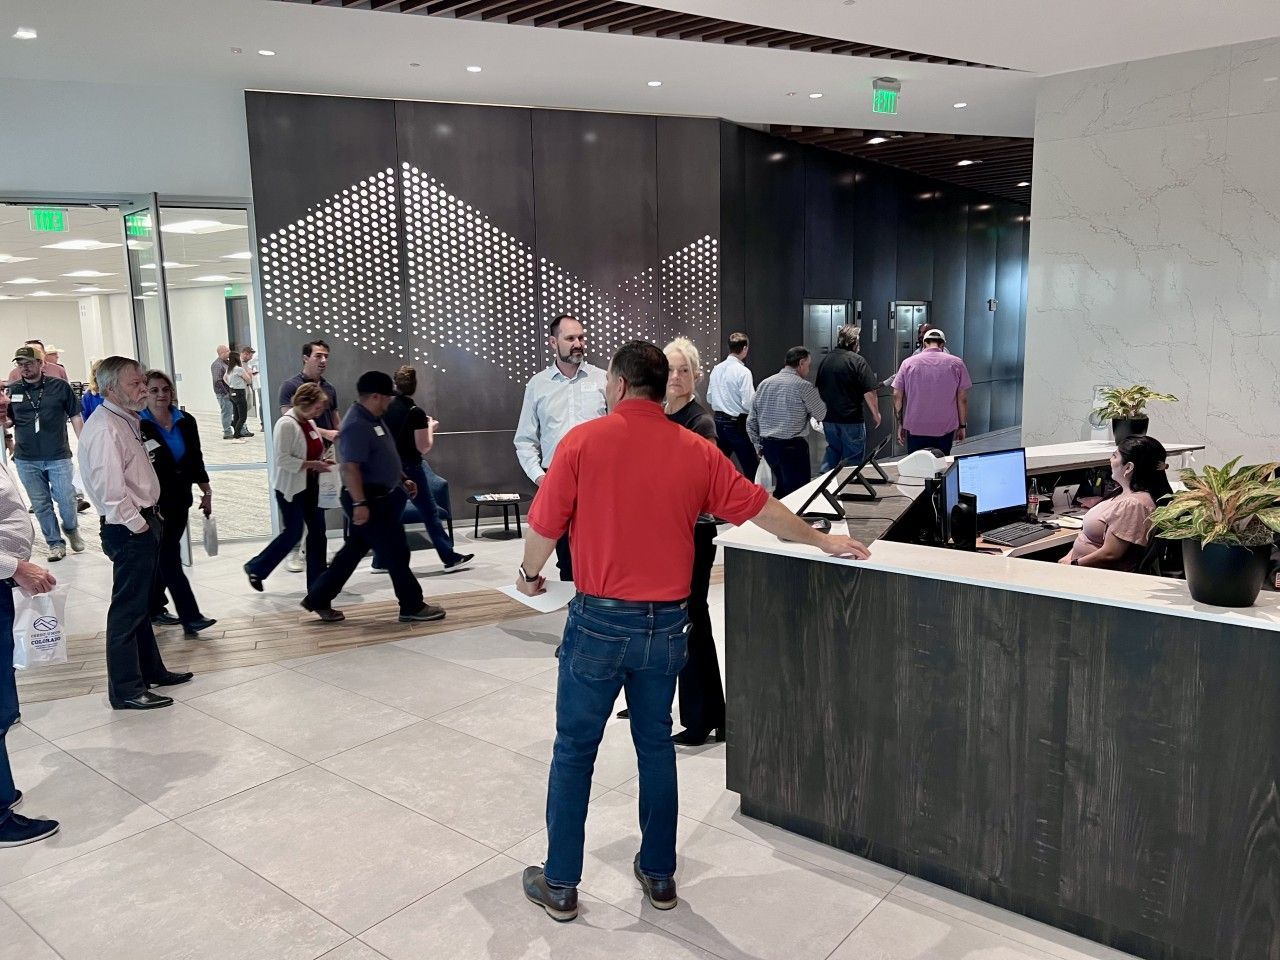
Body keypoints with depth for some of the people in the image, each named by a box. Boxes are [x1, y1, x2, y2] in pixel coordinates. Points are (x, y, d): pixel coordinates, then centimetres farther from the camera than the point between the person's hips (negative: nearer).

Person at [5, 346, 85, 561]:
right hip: (26, 460, 2)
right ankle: (55, 543, 20)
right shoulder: (12, 390, 4)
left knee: (66, 499, 0)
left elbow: (75, 418, 2)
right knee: (40, 504, 8)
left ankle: (72, 530, 29)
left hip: (58, 456, -2)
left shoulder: (60, 386, -2)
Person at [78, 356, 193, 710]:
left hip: (142, 524, 10)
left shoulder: (127, 421, 13)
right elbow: (110, 488, -26)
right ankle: (126, 690, 6)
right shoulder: (105, 428, -18)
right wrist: (137, 524, -18)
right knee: (128, 608, -3)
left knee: (141, 603, 19)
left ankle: (150, 669, 33)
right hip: (129, 530, -10)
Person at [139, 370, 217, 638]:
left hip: (180, 499, 6)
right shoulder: (138, 425, -11)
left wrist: (206, 491, 12)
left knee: (162, 556, 16)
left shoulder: (186, 421, 5)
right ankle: (190, 617, -7)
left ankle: (154, 608, 30)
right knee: (170, 558, -6)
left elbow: (196, 459, 12)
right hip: (155, 502, -6)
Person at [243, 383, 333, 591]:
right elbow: (283, 459, -23)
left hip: (311, 486, 8)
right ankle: (256, 568, 19)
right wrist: (311, 464, -24)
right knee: (293, 533, -1)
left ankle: (317, 582, 13)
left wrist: (321, 462, 2)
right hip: (291, 488, -8)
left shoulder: (310, 423, 10)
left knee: (318, 531, 6)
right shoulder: (286, 424, -17)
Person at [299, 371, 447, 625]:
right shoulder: (357, 426, -21)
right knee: (396, 553, -1)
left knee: (353, 552, 16)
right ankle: (413, 607, 10)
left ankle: (318, 599, 25)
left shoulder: (374, 419, 12)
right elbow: (350, 468, -27)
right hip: (370, 501, -10)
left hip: (380, 498, 10)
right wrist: (359, 503, -30)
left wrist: (403, 479, 22)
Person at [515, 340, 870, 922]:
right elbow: (762, 509, 7)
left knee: (575, 750, 10)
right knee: (656, 745, 18)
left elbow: (544, 527, -6)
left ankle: (560, 885, 22)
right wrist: (822, 541, 23)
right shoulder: (696, 452, 0)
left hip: (600, 620, -3)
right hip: (666, 623, 3)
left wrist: (530, 574, 15)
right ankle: (659, 875, 31)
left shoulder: (583, 441, -9)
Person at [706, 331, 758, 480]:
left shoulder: (716, 369, 4)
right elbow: (749, 403, -19)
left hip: (719, 421, 7)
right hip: (737, 423, -7)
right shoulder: (743, 371, -15)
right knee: (750, 468, 0)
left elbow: (710, 398, 13)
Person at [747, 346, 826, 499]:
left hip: (767, 445, 7)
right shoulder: (803, 386, -9)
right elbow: (821, 415, 1)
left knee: (781, 487, 21)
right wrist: (815, 394, 17)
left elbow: (751, 421, 8)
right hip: (792, 446, -6)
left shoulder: (764, 383, 8)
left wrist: (758, 444, 16)